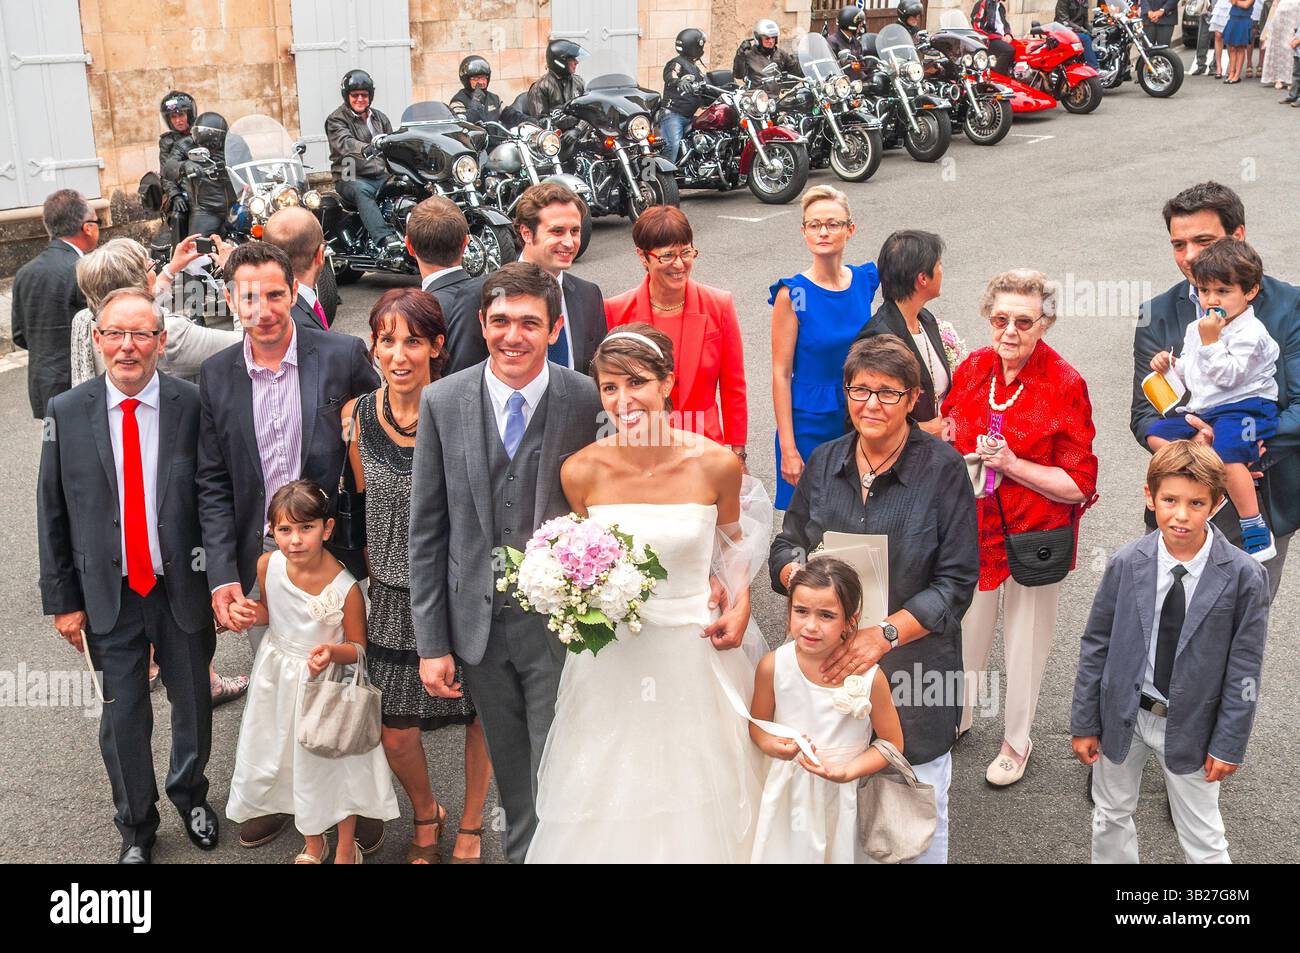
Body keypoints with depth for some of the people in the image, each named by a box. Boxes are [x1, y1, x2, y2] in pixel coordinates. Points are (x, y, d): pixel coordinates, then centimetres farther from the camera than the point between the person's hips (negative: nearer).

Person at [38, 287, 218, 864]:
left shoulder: (194, 406, -10)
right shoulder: (66, 413, -6)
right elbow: (52, 515, -1)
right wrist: (62, 599, -1)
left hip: (183, 589, 0)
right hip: (107, 595, 0)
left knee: (194, 704, 17)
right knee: (123, 717, 12)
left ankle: (190, 794, 46)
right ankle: (135, 827, 35)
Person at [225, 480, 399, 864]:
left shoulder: (345, 588, -27)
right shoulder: (268, 565, -14)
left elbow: (358, 649, -14)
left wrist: (331, 653, -34)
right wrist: (249, 613, -13)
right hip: (280, 677, 4)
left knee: (337, 763, 14)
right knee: (296, 762, 20)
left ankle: (346, 848, 40)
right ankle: (313, 843, 45)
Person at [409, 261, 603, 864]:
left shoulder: (588, 400, -9)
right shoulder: (442, 401, -3)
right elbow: (426, 530, -1)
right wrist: (431, 642, -2)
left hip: (561, 621, -2)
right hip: (479, 621, 3)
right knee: (511, 781, 18)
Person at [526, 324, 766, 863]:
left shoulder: (716, 464, -11)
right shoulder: (581, 471, -9)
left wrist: (740, 606, -4)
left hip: (697, 651, 0)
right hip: (612, 661, 1)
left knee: (698, 803, 13)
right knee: (610, 801, 12)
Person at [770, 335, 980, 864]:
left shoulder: (942, 467, -10)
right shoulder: (825, 462, 2)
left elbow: (957, 581, -11)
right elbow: (785, 546, 10)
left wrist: (886, 633, -21)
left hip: (913, 661, -3)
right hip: (831, 661, 3)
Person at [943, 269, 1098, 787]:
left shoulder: (1065, 385, -17)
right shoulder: (972, 369, -4)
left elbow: (1078, 485, -16)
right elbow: (946, 438, 13)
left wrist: (1013, 465, -25)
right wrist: (965, 458, -8)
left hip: (1034, 534, -4)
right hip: (973, 525, 4)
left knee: (1025, 639, 14)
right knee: (965, 628, 20)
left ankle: (1017, 740, 36)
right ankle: (956, 717, 45)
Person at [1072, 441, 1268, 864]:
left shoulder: (1244, 576, -16)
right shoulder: (1125, 564, -11)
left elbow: (1244, 667, -9)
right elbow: (1096, 645, -3)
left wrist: (1229, 744, -7)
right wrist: (1084, 722, 0)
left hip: (1189, 726, -2)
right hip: (1123, 716, 2)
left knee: (1203, 841, 10)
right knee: (1111, 817, 19)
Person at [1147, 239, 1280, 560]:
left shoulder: (1249, 332, -10)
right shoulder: (1197, 328, 16)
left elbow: (1227, 376, -18)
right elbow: (1189, 372, 26)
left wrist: (1211, 342, -18)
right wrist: (1169, 365, 7)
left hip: (1244, 407, -9)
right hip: (1201, 412, 9)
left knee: (1225, 453, -34)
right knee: (1156, 434, -6)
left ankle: (1255, 529, -25)